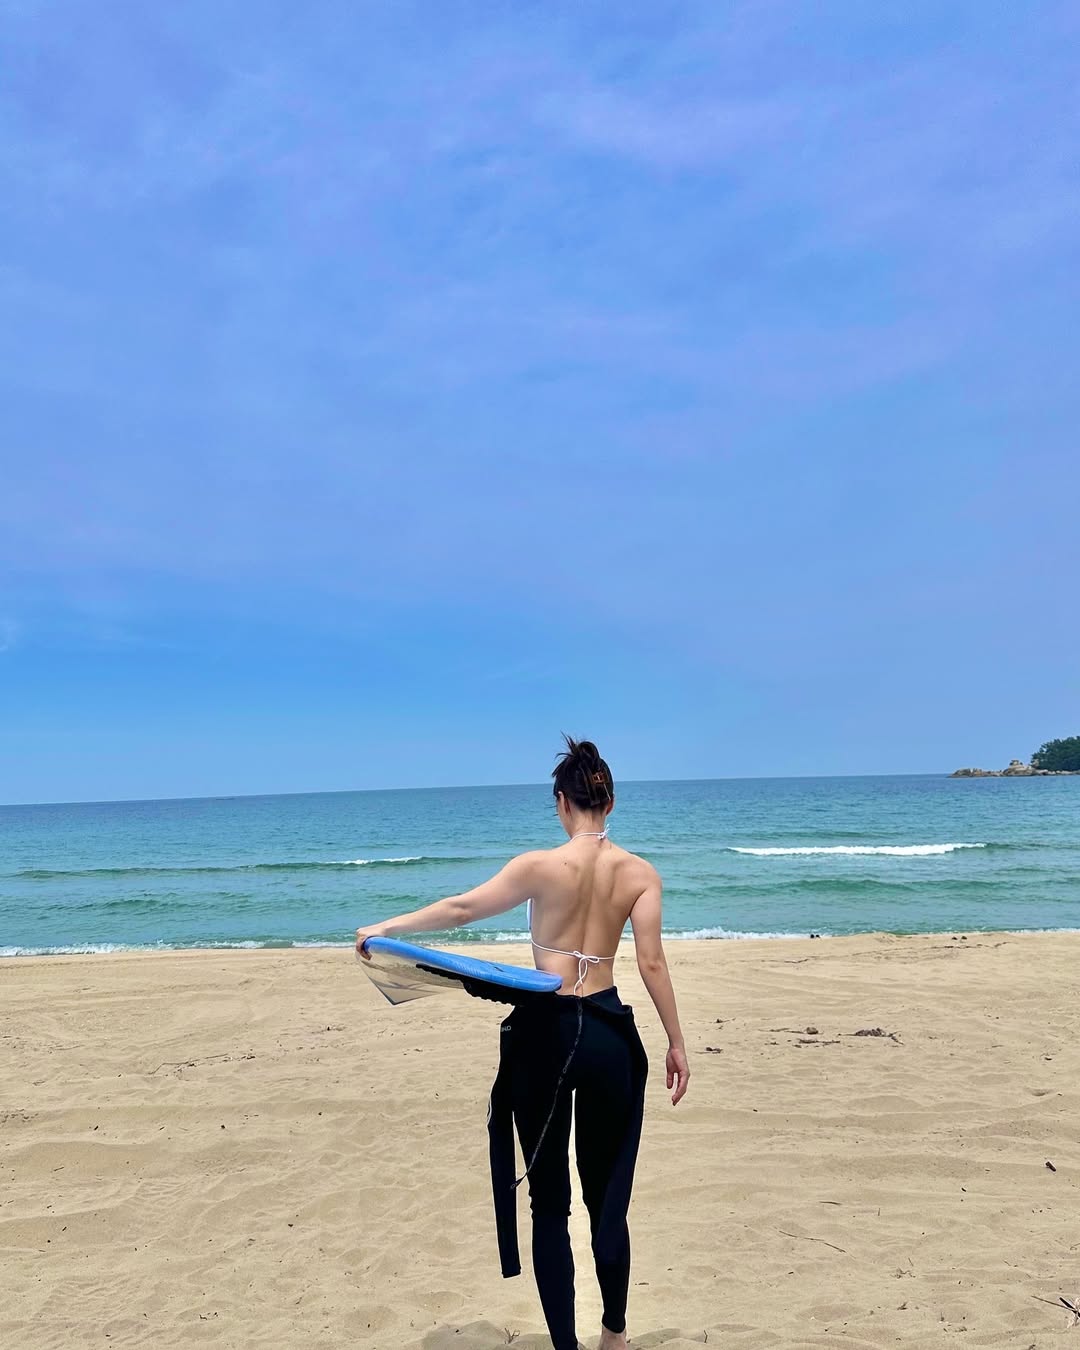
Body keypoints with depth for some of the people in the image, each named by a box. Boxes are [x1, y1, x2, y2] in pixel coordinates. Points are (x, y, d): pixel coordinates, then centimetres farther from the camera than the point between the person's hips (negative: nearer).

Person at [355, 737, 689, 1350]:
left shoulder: (541, 865, -7)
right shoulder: (642, 873, -1)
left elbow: (462, 908, -6)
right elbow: (652, 964, -4)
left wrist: (388, 928, 5)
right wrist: (677, 1044, 4)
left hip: (544, 1031, -2)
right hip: (609, 1034, 2)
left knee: (549, 1201, 12)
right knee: (608, 1196, 20)